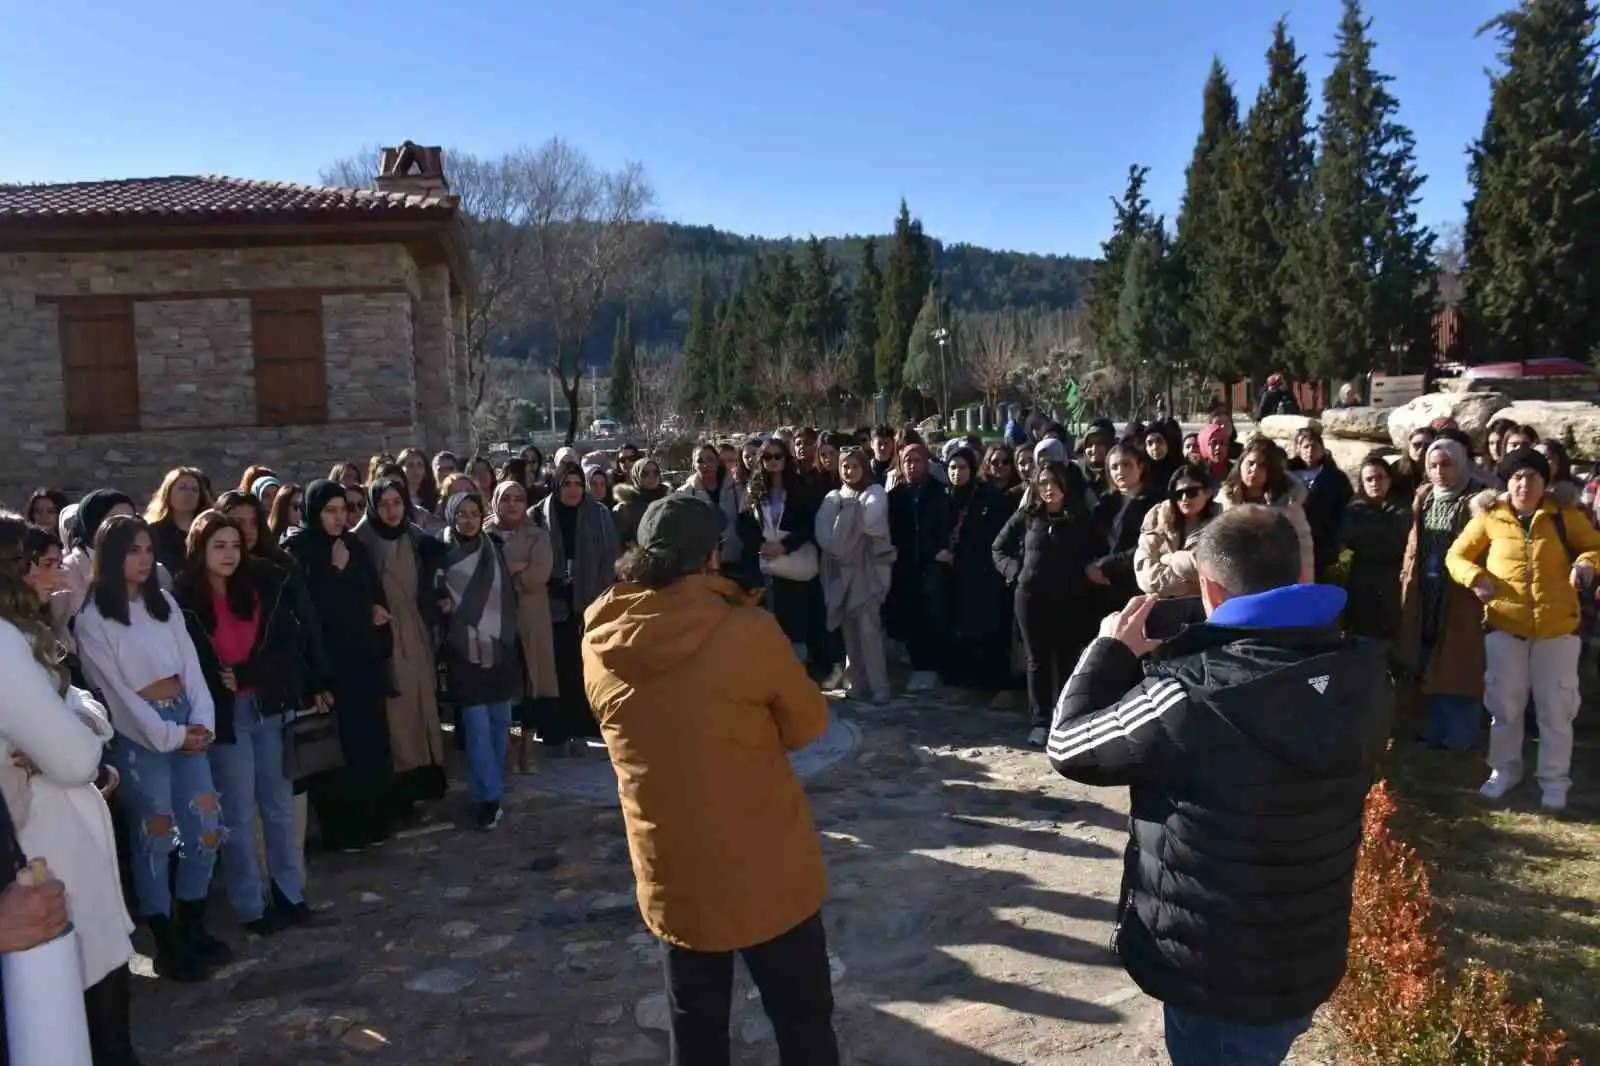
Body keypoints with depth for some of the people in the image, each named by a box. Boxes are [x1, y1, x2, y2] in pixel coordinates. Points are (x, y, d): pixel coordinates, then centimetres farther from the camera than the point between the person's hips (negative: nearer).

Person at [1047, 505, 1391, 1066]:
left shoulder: (1189, 700, -30)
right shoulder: (1363, 676, -11)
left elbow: (1069, 746, -14)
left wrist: (1112, 651, -2)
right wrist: (1197, 651, 8)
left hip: (1217, 980, -5)